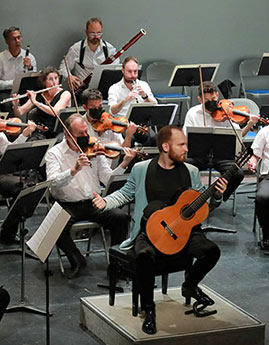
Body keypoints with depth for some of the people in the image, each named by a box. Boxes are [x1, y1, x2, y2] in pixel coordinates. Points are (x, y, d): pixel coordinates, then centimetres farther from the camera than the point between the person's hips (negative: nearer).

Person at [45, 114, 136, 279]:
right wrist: (74, 170, -33)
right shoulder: (54, 153, -1)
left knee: (120, 217, -22)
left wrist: (124, 165, -14)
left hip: (94, 203, 2)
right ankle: (77, 261, -7)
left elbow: (107, 178, 2)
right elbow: (54, 181, -17)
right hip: (68, 205, -2)